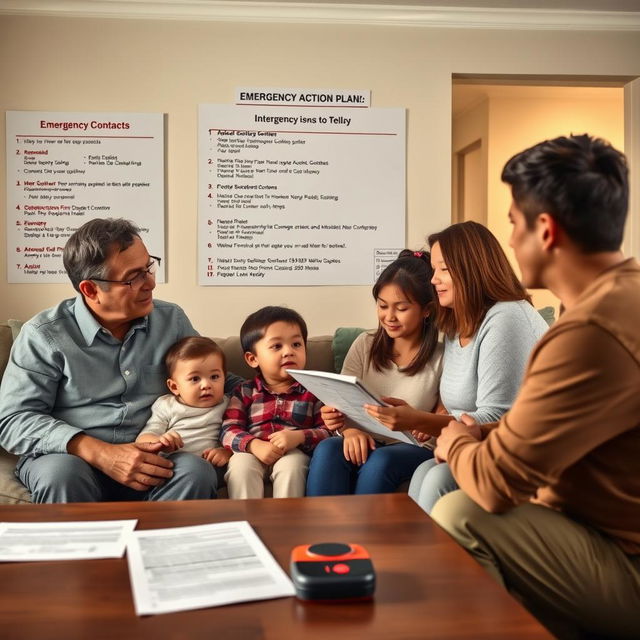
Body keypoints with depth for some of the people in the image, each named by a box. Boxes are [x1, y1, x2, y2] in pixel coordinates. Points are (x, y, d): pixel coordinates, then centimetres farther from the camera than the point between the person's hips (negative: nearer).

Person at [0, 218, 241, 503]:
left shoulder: (172, 320, 6)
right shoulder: (45, 335, -5)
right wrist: (100, 454, -23)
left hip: (151, 462, 2)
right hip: (73, 456, -2)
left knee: (197, 471, -29)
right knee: (62, 475, -36)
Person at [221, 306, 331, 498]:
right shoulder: (244, 392, 12)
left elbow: (328, 432, 0)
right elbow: (229, 430, 1)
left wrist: (299, 437, -20)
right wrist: (254, 445, -20)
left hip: (295, 455, -1)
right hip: (255, 454, 1)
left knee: (291, 464, -33)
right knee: (240, 463, -30)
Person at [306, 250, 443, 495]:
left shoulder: (441, 358, -2)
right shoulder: (365, 345, 6)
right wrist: (349, 429, -20)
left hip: (414, 448, -2)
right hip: (363, 441, 2)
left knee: (380, 461, -35)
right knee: (327, 450, -29)